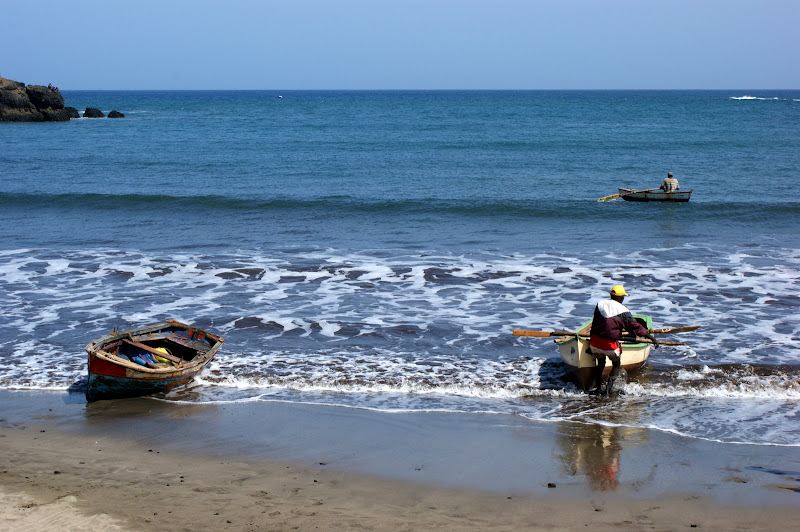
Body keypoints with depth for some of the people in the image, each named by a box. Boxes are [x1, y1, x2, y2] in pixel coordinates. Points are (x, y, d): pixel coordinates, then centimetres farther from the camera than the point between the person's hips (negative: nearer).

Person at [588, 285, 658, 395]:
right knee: (616, 366, 19)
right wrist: (652, 338, 3)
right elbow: (636, 328, -5)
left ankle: (598, 388, 23)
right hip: (610, 345, -4)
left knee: (600, 363, 26)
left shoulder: (600, 305, 4)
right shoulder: (623, 312, -7)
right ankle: (608, 388, 6)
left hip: (595, 342, 4)